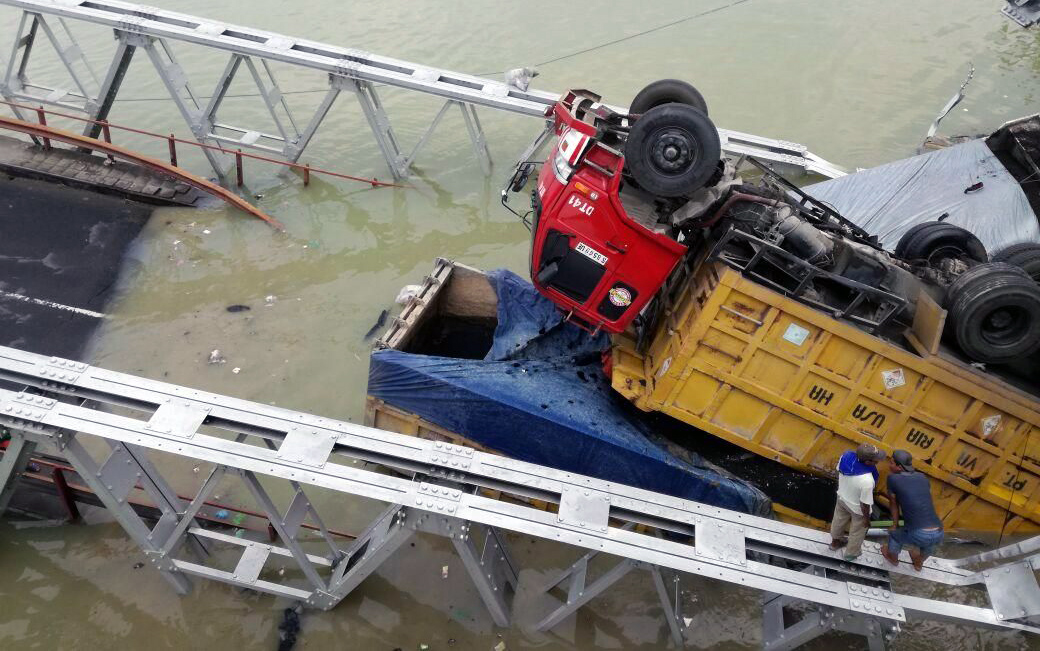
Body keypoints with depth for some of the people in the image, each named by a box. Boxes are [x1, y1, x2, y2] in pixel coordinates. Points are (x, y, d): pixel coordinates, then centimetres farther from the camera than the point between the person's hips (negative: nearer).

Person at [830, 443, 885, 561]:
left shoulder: (846, 456, -29)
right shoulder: (867, 481, -44)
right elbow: (864, 504, -27)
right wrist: (866, 518, -6)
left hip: (842, 497, 5)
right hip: (857, 508, -5)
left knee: (839, 520, 34)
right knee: (857, 531, 28)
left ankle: (835, 542, 63)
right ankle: (851, 553, 55)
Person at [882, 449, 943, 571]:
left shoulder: (893, 478, -2)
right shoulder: (922, 477, 13)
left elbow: (893, 503, 11)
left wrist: (895, 525, 27)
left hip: (917, 535, -4)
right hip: (938, 534, 4)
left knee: (894, 534, 31)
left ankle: (892, 557, 58)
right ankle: (919, 562, 64)